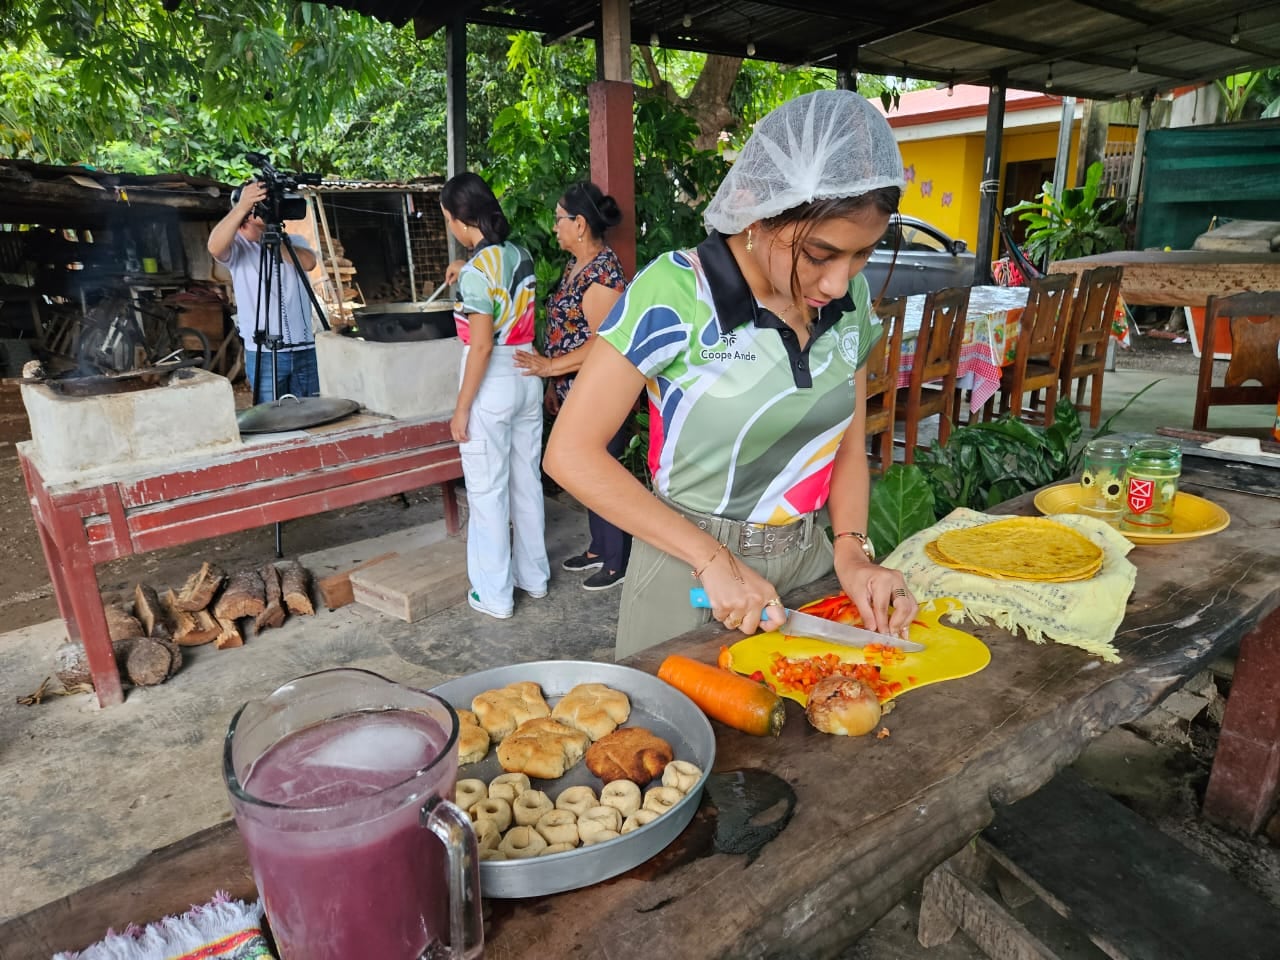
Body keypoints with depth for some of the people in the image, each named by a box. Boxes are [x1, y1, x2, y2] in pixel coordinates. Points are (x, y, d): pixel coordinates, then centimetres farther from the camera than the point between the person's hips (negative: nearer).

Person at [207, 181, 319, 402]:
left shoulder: (295, 241, 13)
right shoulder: (238, 248, 3)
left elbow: (308, 263, -10)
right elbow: (214, 247, -21)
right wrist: (241, 207, -30)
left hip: (305, 350, 3)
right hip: (264, 354, -3)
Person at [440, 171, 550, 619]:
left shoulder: (476, 272, -18)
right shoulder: (520, 255, 5)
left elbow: (482, 346, -20)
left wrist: (462, 408, -15)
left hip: (492, 385, -8)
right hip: (528, 378, 8)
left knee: (487, 491, 3)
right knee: (527, 482, 16)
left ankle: (494, 594, 13)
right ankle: (534, 574, 29)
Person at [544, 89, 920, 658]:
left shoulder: (850, 299, -3)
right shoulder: (675, 295, -20)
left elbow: (847, 445, 7)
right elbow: (571, 453, -21)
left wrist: (851, 549, -10)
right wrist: (714, 561, -22)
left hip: (808, 561, 6)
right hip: (690, 571, -5)